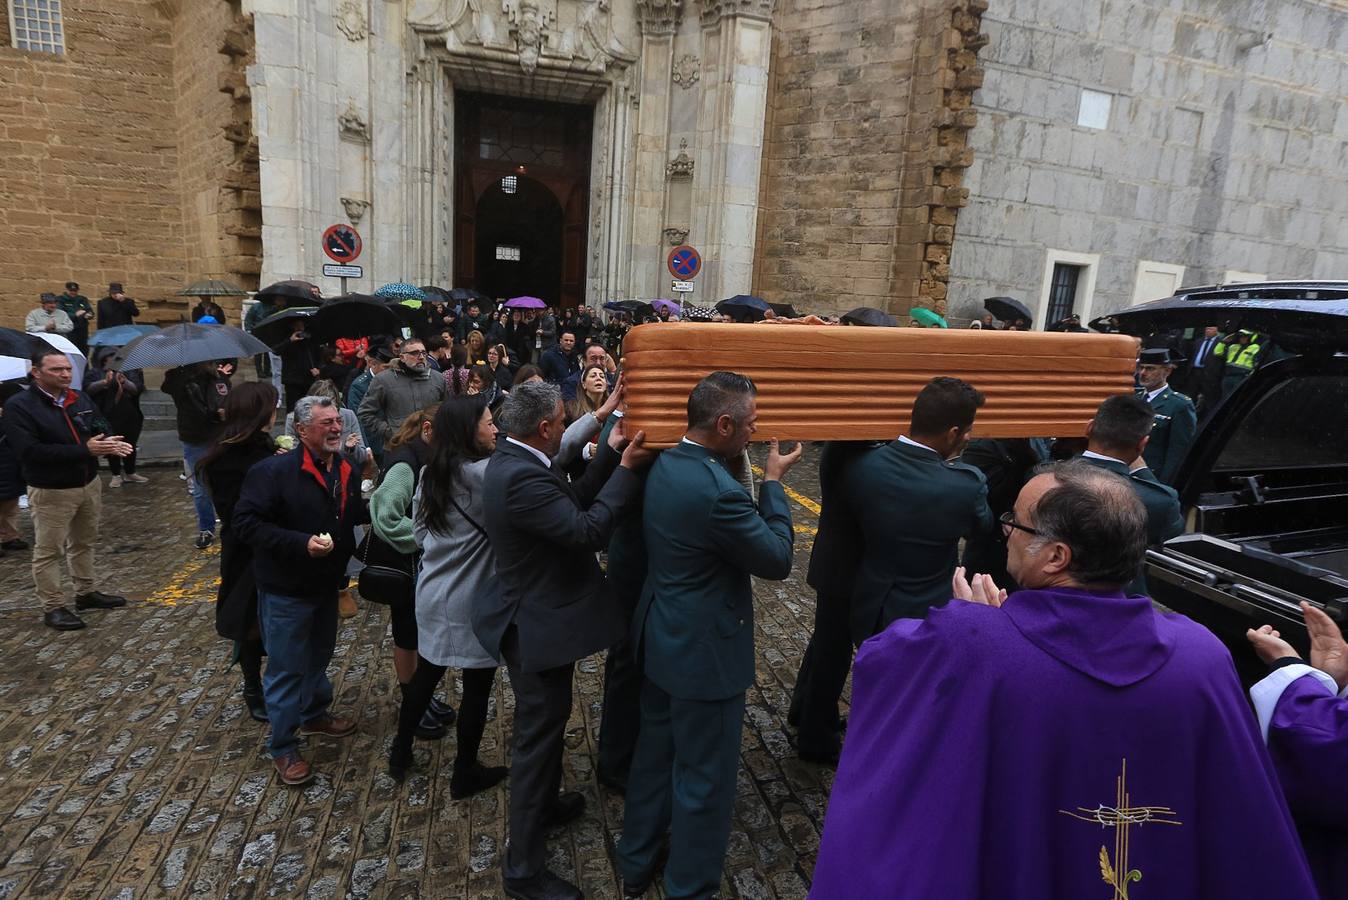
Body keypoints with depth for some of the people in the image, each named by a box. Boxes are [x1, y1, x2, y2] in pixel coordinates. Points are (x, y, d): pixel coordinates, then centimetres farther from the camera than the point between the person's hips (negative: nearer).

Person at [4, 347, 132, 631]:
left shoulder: (80, 399, 6)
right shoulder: (19, 406, -15)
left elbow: (99, 430, 8)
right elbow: (30, 450, -24)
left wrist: (110, 443, -18)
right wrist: (84, 450, -28)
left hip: (89, 484, 7)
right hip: (50, 492, -6)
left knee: (84, 542, 19)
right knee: (48, 551, 4)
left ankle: (86, 593, 33)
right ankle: (52, 608, 13)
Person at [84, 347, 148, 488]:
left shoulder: (131, 371, 9)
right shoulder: (95, 373, 5)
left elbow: (138, 389, -4)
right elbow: (88, 388, -11)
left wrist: (125, 382, -23)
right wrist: (104, 382, -27)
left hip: (130, 418, 2)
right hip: (108, 418, -2)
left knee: (130, 446, 9)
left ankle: (130, 473, 22)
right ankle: (116, 475, 12)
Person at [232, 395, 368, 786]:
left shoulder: (345, 469, 1)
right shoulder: (274, 471, -21)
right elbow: (247, 522, -23)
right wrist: (302, 543, -31)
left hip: (326, 584, 7)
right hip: (285, 591, -7)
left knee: (319, 656, 24)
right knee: (286, 669, 4)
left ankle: (314, 714, 47)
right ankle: (283, 749, 20)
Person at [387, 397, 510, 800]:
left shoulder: (431, 473, 5)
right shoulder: (481, 473, -21)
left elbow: (420, 535, 12)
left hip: (433, 594, 8)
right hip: (471, 600, -8)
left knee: (425, 675, 22)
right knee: (476, 686, 7)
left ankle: (400, 753, 37)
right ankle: (465, 773, 22)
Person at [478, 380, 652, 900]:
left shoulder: (512, 461, 3)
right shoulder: (522, 477, -30)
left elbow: (571, 503, 5)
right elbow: (587, 531, -29)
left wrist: (610, 456, -1)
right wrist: (626, 469, -22)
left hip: (536, 616, 11)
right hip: (539, 628, -11)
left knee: (546, 724, 28)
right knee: (537, 737, 5)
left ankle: (545, 803, 52)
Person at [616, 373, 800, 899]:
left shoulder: (664, 465, -3)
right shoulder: (718, 492, -30)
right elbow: (778, 560, -19)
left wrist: (747, 472, 3)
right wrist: (773, 481, -11)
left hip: (661, 638, 9)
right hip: (705, 653, -9)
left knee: (654, 753, 25)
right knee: (704, 779, 11)